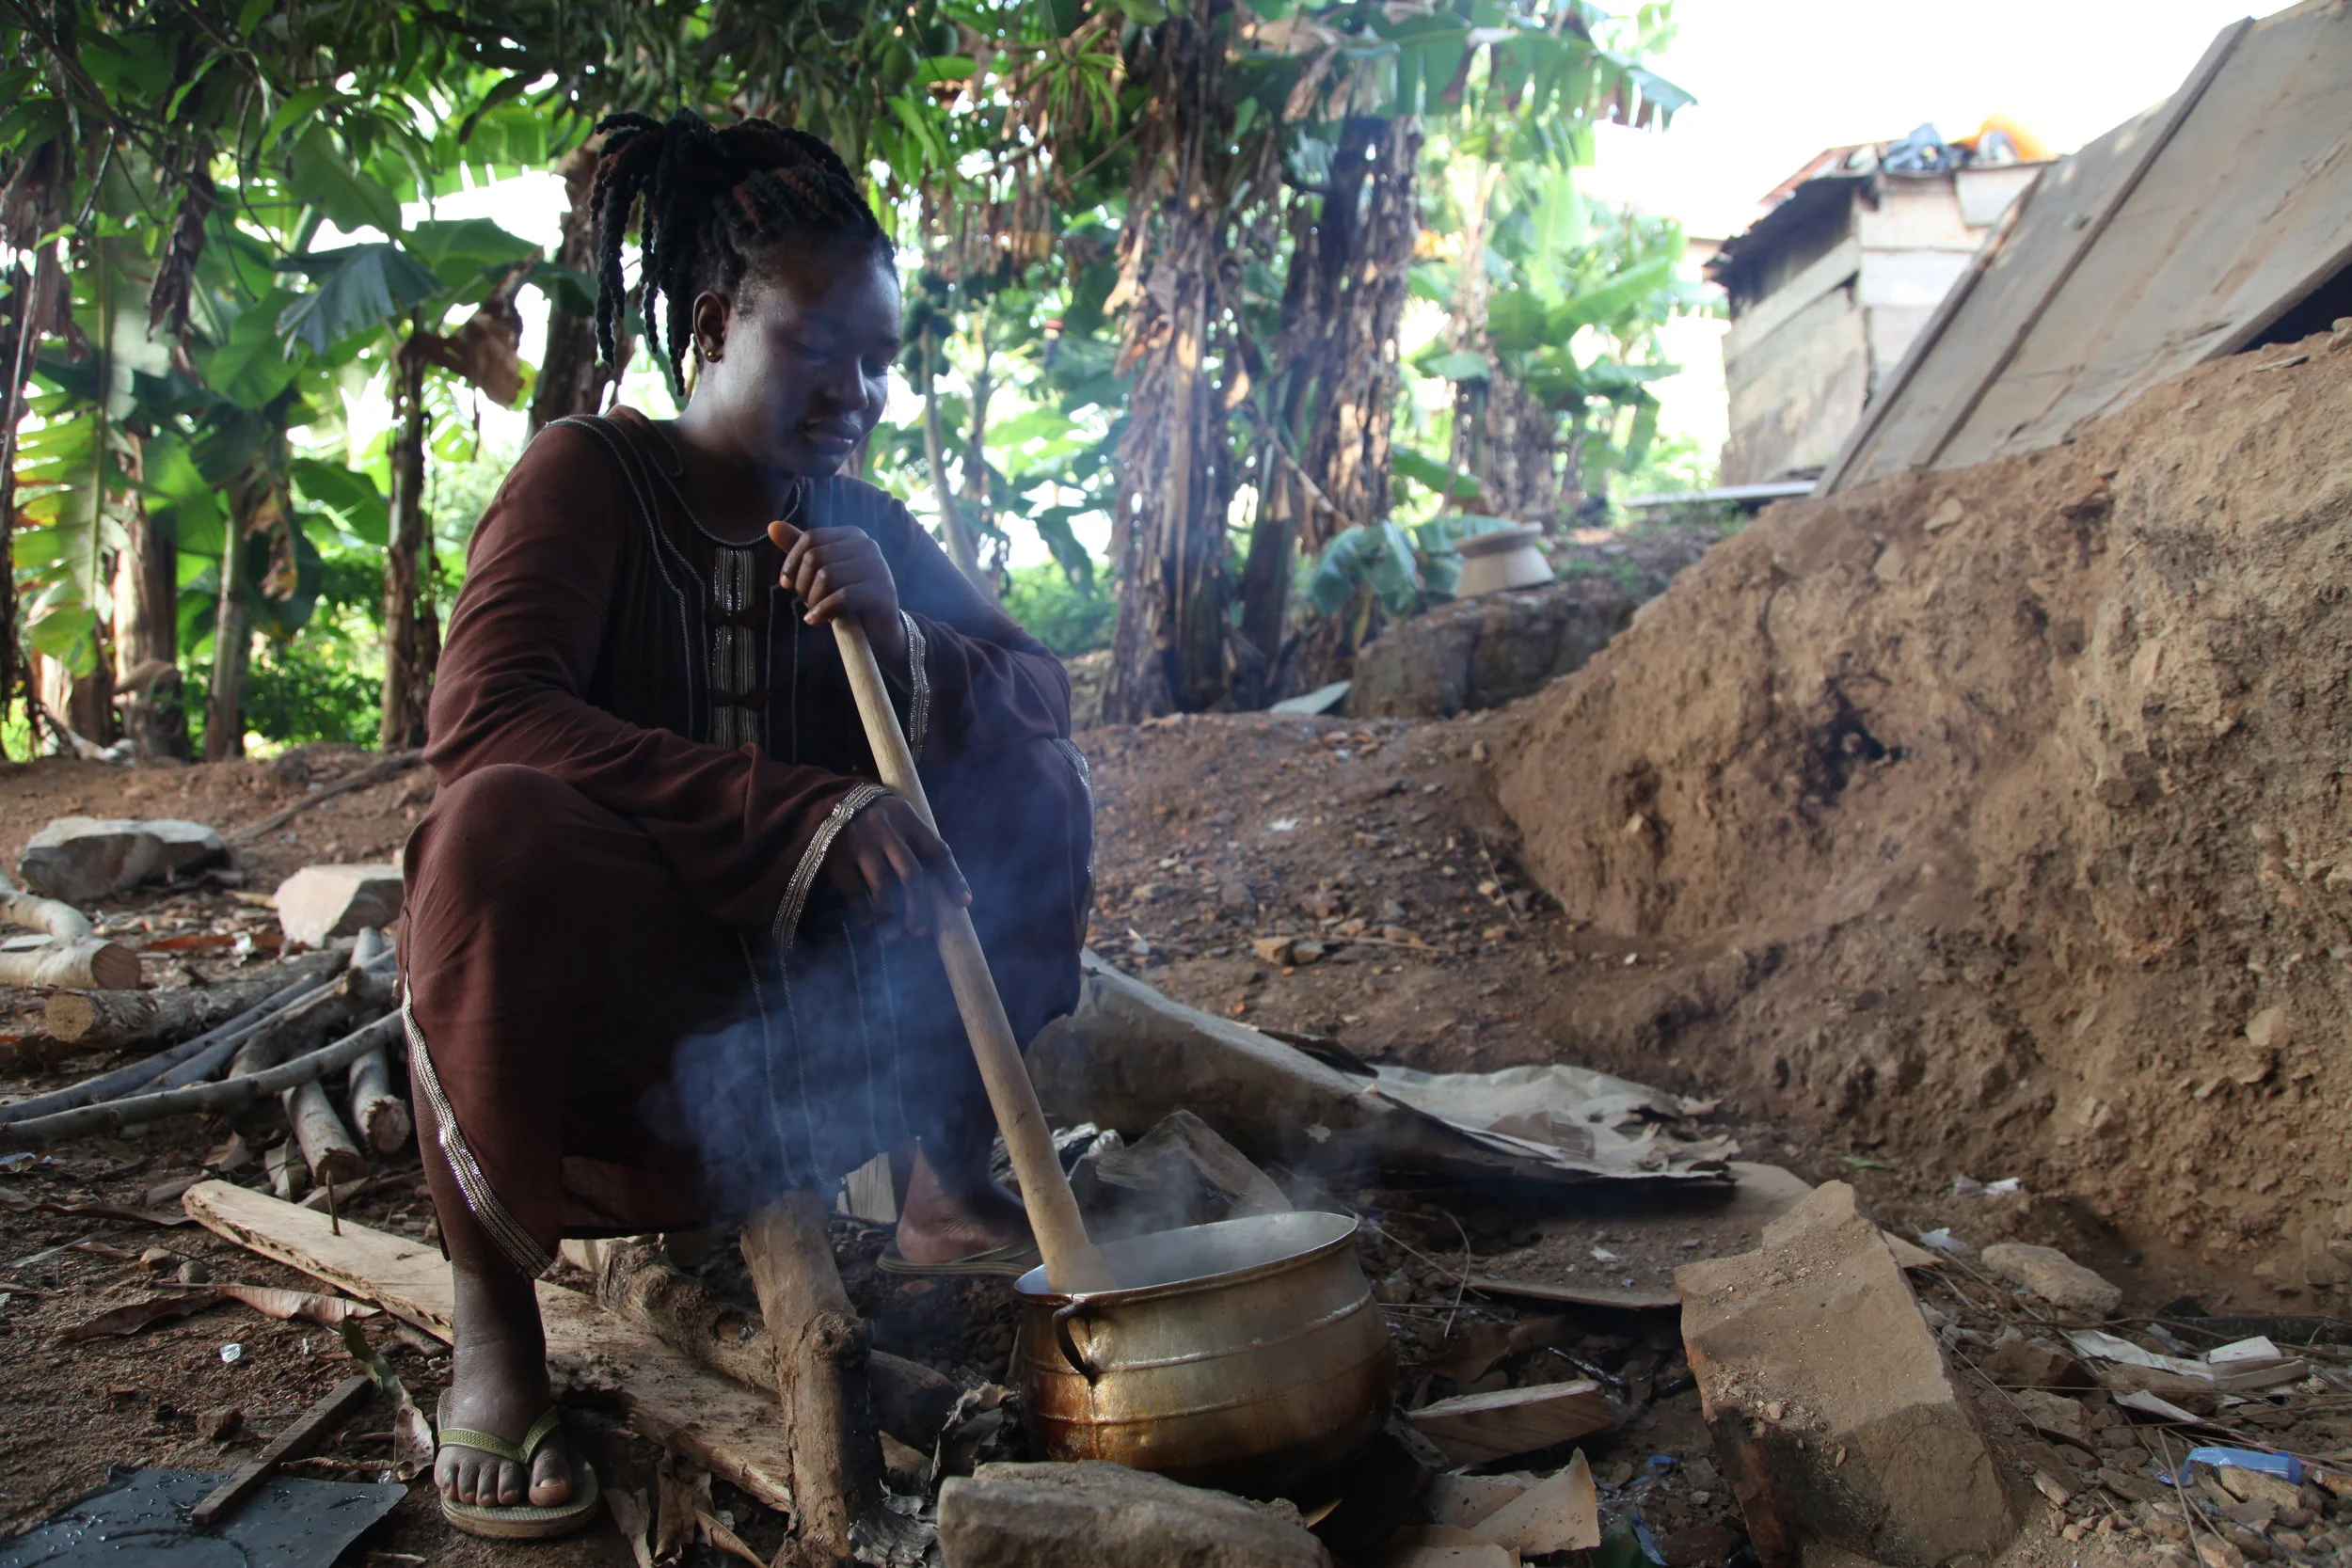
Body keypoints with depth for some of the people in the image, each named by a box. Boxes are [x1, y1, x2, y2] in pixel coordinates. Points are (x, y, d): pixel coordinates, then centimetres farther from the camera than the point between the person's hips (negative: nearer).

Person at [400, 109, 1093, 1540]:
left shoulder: (863, 530, 8)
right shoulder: (590, 476, -8)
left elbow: (1043, 697, 4)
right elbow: (482, 716, -25)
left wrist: (904, 640, -18)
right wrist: (807, 814, -32)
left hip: (808, 1026, 5)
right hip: (603, 1021, -4)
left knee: (1037, 787, -8)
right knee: (500, 827, -35)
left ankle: (947, 1188, -1)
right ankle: (492, 1320, -19)